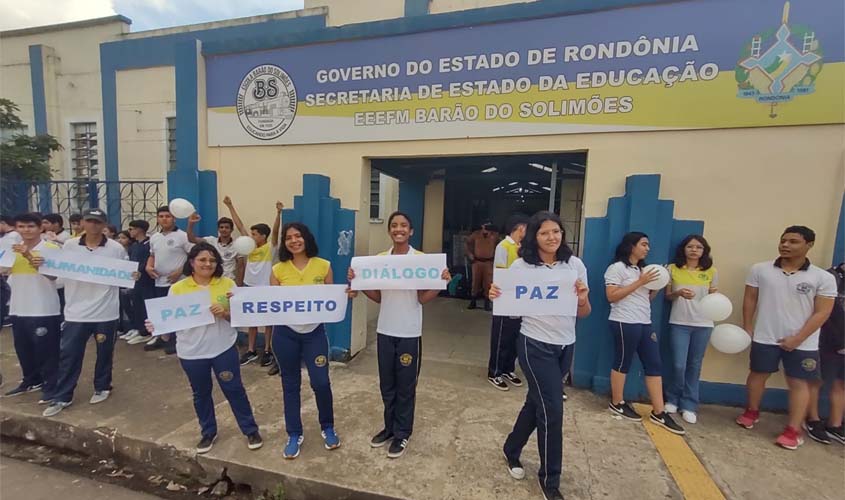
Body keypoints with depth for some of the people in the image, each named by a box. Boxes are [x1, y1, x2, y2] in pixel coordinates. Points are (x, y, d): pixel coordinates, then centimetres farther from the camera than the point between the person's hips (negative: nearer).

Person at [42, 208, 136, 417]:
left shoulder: (116, 248, -4)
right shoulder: (69, 246, 1)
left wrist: (133, 276, -18)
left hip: (105, 312, -1)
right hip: (76, 311, 2)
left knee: (104, 353, 12)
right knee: (68, 354, 8)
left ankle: (102, 387, 30)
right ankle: (62, 397, 22)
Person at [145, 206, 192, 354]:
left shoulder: (182, 236, -11)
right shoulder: (154, 238, 11)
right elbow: (152, 256, 24)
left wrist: (180, 271, -18)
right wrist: (148, 267, 3)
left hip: (176, 282, -7)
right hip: (159, 282, 7)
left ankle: (176, 341, 14)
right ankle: (163, 337, 34)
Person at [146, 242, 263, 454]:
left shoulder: (227, 284, -5)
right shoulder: (177, 289, -4)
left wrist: (225, 313, -24)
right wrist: (156, 326, -21)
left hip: (224, 348, -1)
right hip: (192, 352, 1)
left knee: (234, 389, 9)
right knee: (201, 393, 18)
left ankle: (251, 430, 25)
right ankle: (208, 432, 40)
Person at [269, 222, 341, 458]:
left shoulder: (324, 266, -5)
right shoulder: (278, 270, -2)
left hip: (314, 331, -1)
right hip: (285, 333, 1)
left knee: (321, 382, 0)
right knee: (290, 384, 13)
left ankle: (327, 428, 29)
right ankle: (294, 434, 33)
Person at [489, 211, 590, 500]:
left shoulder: (575, 265, 0)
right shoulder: (521, 266, -10)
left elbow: (584, 314, 5)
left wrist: (583, 299, -17)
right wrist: (495, 297, -26)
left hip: (566, 346, 5)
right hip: (536, 345, -4)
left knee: (536, 402, 19)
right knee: (551, 409, -1)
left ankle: (511, 450, 44)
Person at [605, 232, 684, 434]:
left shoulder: (642, 269, 19)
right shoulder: (617, 268, -9)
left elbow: (646, 298, 20)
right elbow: (611, 296, -18)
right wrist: (639, 282, -17)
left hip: (645, 323, 9)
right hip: (625, 323, -8)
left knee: (654, 365, 7)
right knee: (622, 363, 2)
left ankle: (658, 412, 14)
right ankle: (617, 404, 17)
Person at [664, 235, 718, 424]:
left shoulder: (711, 272, 3)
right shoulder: (673, 269, -1)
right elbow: (667, 296, 4)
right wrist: (678, 293, -17)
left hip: (703, 324, 2)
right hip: (679, 323, -1)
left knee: (694, 366, 9)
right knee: (678, 365, -3)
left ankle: (689, 405, 22)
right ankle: (672, 399, 21)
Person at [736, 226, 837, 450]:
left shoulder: (823, 278, -5)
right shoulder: (760, 270, -2)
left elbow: (822, 312, -6)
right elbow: (750, 300, 4)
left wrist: (798, 339, -12)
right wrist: (747, 328, 2)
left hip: (803, 343, -1)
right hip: (765, 338, 1)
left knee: (798, 383, 6)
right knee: (757, 374, 12)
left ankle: (793, 431, 16)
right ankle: (752, 412, 31)